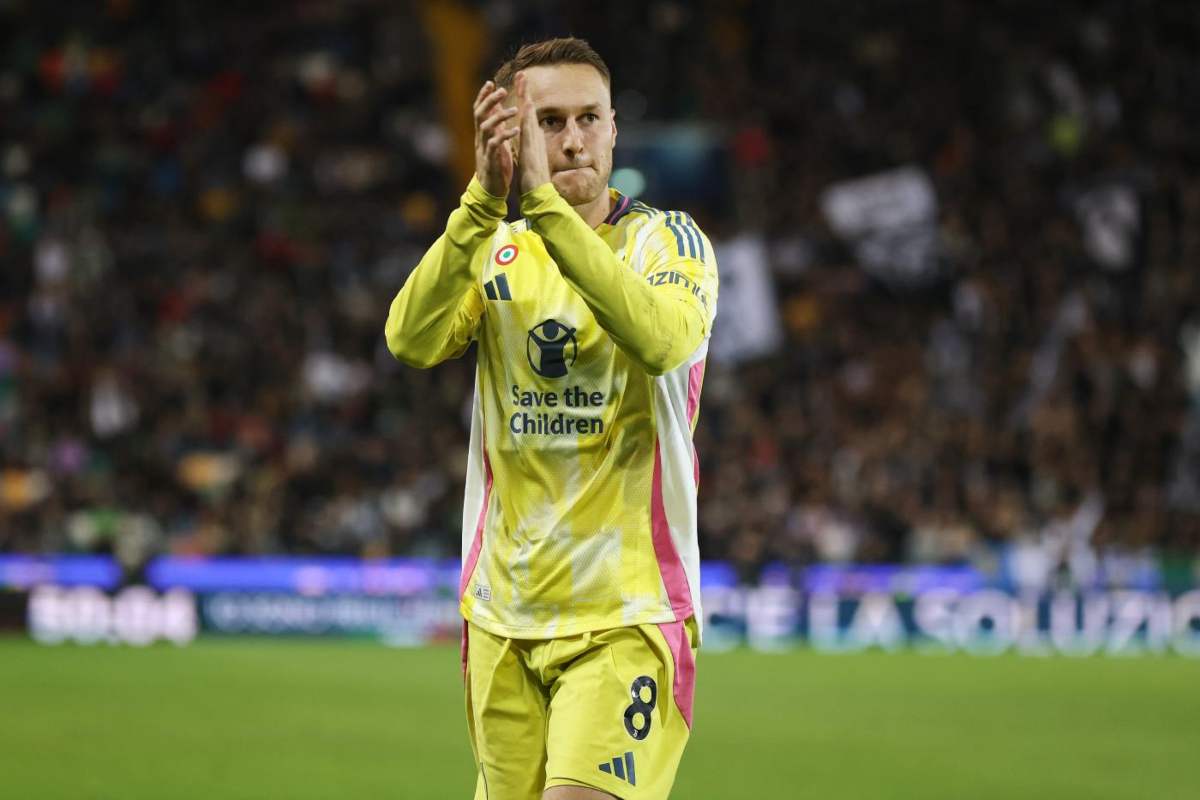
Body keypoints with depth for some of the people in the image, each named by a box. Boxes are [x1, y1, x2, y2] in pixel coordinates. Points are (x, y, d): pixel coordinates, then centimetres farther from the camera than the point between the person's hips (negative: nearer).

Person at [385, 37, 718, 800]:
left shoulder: (669, 240, -2)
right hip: (502, 614, 4)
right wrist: (485, 199, -24)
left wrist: (546, 201, -29)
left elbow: (662, 338, -26)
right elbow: (412, 340, -13)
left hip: (628, 613, -4)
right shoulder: (493, 249, 9)